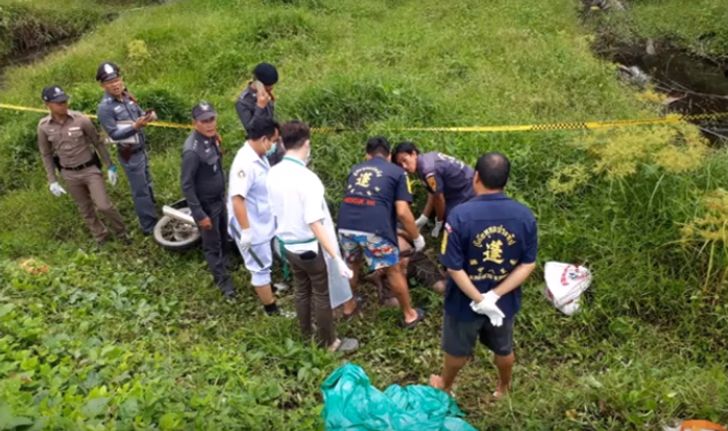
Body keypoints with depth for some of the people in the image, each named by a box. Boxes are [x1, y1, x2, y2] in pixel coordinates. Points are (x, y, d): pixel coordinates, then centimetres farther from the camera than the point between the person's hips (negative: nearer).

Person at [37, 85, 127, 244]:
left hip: (90, 169, -2)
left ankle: (122, 232, 16)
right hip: (69, 174, 2)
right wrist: (52, 181, 1)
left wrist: (110, 167, -2)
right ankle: (101, 238, 31)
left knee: (104, 206, -8)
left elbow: (98, 143, -4)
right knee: (86, 210, 13)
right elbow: (46, 155, 3)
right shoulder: (43, 126, -9)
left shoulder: (81, 119, -16)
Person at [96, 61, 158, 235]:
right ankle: (149, 226, 11)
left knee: (147, 186, 21)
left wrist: (148, 116, -16)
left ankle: (154, 218, 38)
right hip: (130, 154, -8)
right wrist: (135, 126, -37)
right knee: (140, 191, 1)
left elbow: (139, 114, 8)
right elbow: (114, 135, -23)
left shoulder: (126, 96, 3)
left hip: (141, 149, 8)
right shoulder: (105, 107, -20)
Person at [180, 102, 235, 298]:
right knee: (212, 244, 10)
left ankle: (222, 264, 53)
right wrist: (199, 214, -23)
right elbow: (186, 185, -26)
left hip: (220, 198, 8)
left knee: (223, 237, 28)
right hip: (206, 204, -8)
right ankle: (223, 280, 28)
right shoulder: (192, 150, -30)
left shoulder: (211, 138, -6)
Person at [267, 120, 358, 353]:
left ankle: (307, 332, 44)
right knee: (321, 295, 12)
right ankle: (330, 342, 29)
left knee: (301, 291, 25)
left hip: (288, 245, 7)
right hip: (311, 248, -7)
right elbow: (315, 224, -29)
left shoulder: (273, 174, -5)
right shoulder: (307, 178, -27)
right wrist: (337, 258, -26)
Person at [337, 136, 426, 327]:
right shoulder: (397, 172, 12)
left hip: (346, 226, 4)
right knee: (393, 270, 15)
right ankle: (409, 315, 30)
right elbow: (402, 212, 2)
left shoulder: (356, 169, 25)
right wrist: (417, 237, 15)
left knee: (352, 265, 30)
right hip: (374, 228, -4)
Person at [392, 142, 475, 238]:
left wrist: (439, 223, -5)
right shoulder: (426, 158, -3)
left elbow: (439, 198, -22)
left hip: (467, 192, -9)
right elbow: (432, 193, 1)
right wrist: (423, 219, 1)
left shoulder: (428, 169, -33)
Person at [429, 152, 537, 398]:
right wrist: (494, 296, -16)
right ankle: (503, 388, 54)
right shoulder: (525, 216, -14)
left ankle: (445, 385, 50)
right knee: (504, 348, 29)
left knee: (457, 350, 24)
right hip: (505, 302, 3)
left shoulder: (460, 215, -26)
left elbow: (453, 267, -24)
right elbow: (528, 264, -12)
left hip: (465, 302, -2)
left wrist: (479, 300, -17)